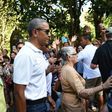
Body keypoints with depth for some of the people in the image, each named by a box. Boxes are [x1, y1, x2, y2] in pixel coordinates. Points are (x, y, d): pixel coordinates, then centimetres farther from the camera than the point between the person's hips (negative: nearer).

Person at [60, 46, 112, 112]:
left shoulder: (64, 68, 4)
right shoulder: (70, 71, -28)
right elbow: (82, 93, -36)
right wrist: (103, 86, -42)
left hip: (67, 101, 9)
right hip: (73, 104, -9)